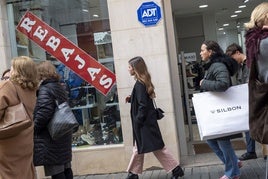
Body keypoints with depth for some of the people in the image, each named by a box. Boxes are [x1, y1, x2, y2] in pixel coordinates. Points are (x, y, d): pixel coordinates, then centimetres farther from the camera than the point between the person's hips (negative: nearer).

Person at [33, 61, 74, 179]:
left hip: (51, 138, -9)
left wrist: (34, 129, -11)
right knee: (66, 169, 14)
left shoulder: (45, 89, -13)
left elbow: (43, 113, -22)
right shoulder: (60, 87, 14)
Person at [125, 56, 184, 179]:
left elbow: (143, 105, -22)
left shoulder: (139, 84, -19)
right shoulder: (143, 82, 10)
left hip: (145, 123, -10)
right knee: (139, 148, 13)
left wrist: (138, 121, -18)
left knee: (157, 147, -1)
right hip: (145, 122, 10)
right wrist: (131, 99, 6)